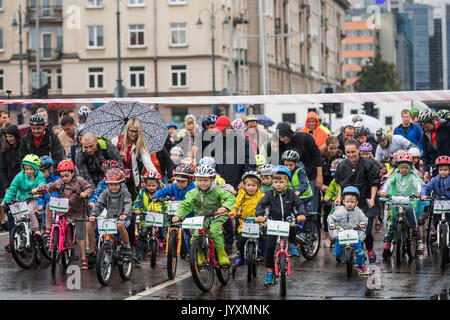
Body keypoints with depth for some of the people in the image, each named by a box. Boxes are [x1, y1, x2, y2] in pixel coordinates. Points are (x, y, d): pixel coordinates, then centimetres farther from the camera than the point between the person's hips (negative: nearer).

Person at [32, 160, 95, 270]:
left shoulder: (79, 181, -11)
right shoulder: (60, 182, 2)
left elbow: (90, 187, -16)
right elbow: (50, 186, 0)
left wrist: (85, 193, -36)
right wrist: (38, 189, -13)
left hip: (77, 212, -4)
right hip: (64, 209, 4)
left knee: (80, 235, -7)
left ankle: (84, 258, 0)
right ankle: (48, 229, -4)